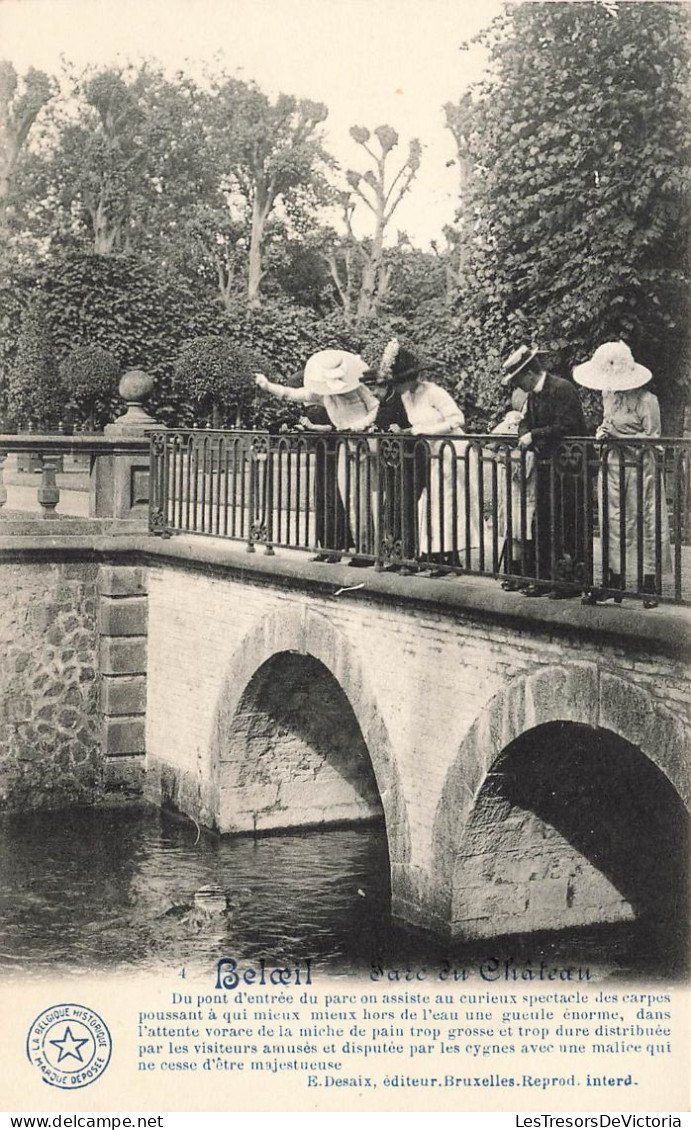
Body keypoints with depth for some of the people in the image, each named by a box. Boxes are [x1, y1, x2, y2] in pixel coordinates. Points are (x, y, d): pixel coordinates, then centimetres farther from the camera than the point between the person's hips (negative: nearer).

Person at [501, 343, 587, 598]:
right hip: (545, 464, 9)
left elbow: (566, 426, -21)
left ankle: (571, 579, 1)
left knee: (567, 524, -6)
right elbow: (526, 422, 17)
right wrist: (524, 439, -5)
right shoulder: (533, 395, 13)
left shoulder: (563, 389, -14)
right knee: (541, 522, 9)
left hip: (567, 467, -9)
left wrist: (534, 435, -17)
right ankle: (543, 578, 16)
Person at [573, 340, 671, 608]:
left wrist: (616, 436, -18)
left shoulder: (646, 400, -13)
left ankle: (650, 586, 2)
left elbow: (651, 438, -11)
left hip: (639, 469, -6)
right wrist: (603, 433, 1)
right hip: (612, 466, 7)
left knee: (647, 525, -3)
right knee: (613, 524, 7)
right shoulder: (608, 395, 8)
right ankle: (615, 582, 13)